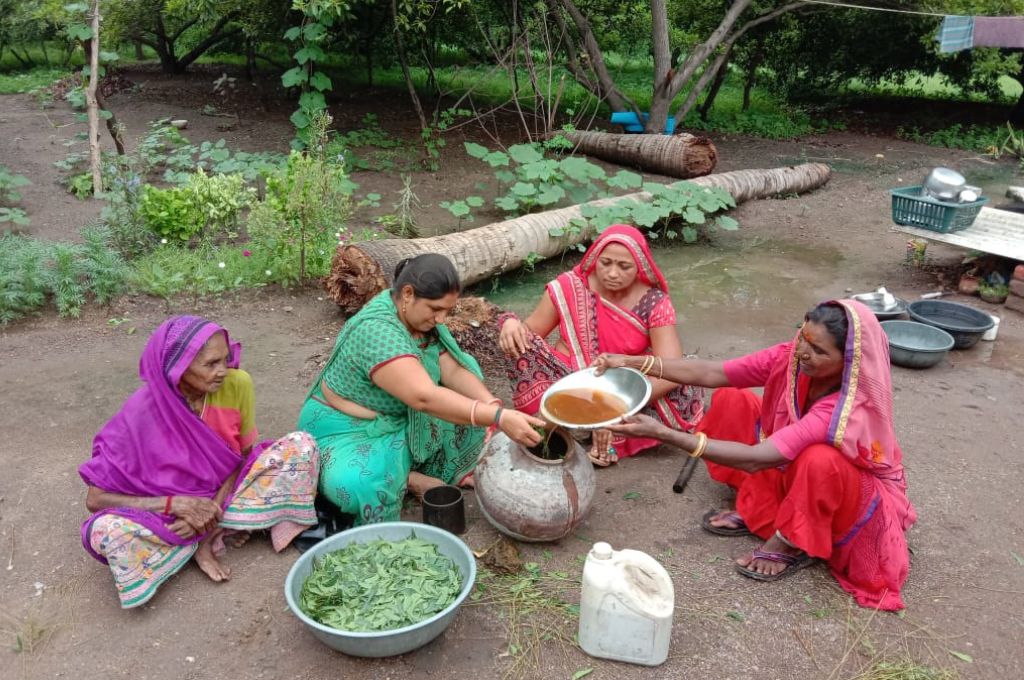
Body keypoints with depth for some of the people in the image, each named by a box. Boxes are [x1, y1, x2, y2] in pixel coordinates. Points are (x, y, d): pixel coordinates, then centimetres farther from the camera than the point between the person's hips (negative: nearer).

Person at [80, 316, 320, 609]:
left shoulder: (237, 384, -18)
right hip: (172, 513, -2)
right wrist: (176, 503, -28)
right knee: (105, 531, -33)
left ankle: (211, 533, -14)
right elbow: (96, 499, -17)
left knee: (301, 446, -19)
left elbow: (245, 453, -3)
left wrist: (215, 505, -19)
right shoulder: (142, 412, -25)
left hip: (224, 494, 2)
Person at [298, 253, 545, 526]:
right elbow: (424, 397, -40)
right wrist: (498, 418, -45)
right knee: (360, 485, -38)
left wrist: (497, 409, -27)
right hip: (347, 428, -8)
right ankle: (406, 479, -8)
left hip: (400, 420, 8)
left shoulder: (421, 316, -6)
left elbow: (454, 371, -10)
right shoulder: (376, 331, -32)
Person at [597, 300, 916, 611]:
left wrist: (663, 433, -50)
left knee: (819, 458, -41)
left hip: (856, 494, -6)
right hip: (795, 473, 6)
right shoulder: (791, 358, -22)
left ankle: (792, 544, -12)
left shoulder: (851, 409, -39)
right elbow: (710, 373, -19)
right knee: (731, 400, -11)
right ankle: (759, 510, -2)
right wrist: (632, 363, -29)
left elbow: (755, 458, -44)